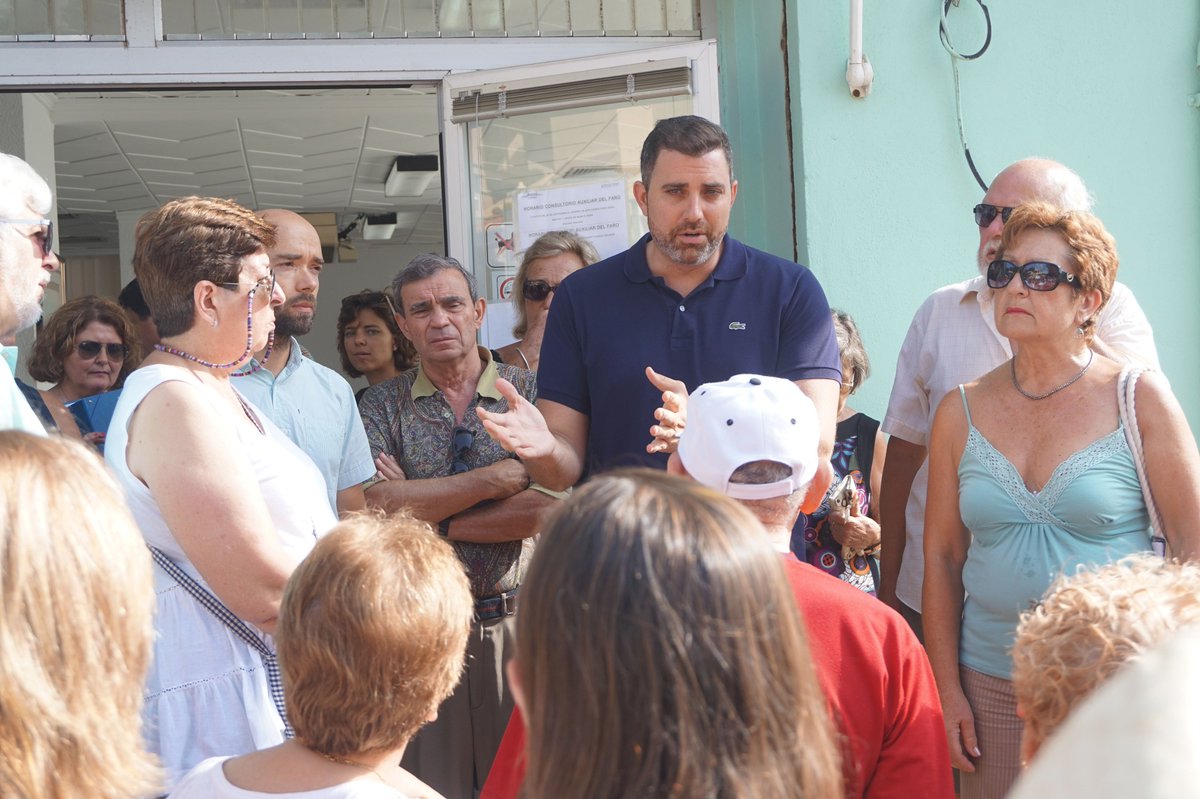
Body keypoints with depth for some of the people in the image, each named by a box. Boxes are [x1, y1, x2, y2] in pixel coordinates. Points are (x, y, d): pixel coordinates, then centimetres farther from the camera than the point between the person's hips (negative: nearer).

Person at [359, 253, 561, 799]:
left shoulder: (527, 391, 1)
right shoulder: (383, 405, 4)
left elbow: (544, 510, -12)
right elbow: (376, 507, -12)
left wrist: (425, 515, -9)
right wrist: (497, 477, -13)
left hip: (516, 620, 0)